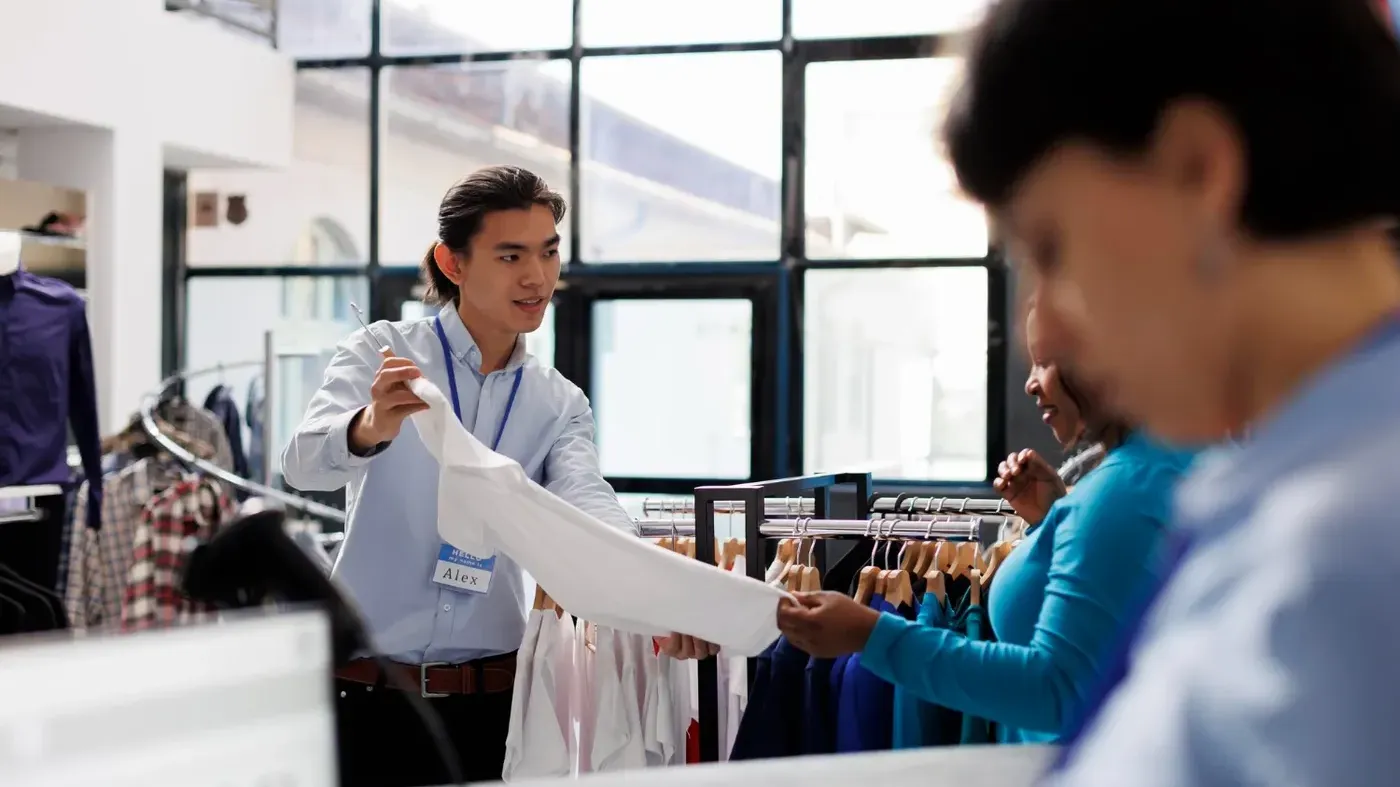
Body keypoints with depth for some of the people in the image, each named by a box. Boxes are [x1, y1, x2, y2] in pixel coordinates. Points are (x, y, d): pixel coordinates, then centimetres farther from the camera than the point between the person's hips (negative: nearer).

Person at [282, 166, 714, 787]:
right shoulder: (380, 354, -3)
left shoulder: (559, 405, 7)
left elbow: (587, 503, -12)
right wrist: (370, 429, -44)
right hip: (366, 696, -3)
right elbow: (303, 462, -20)